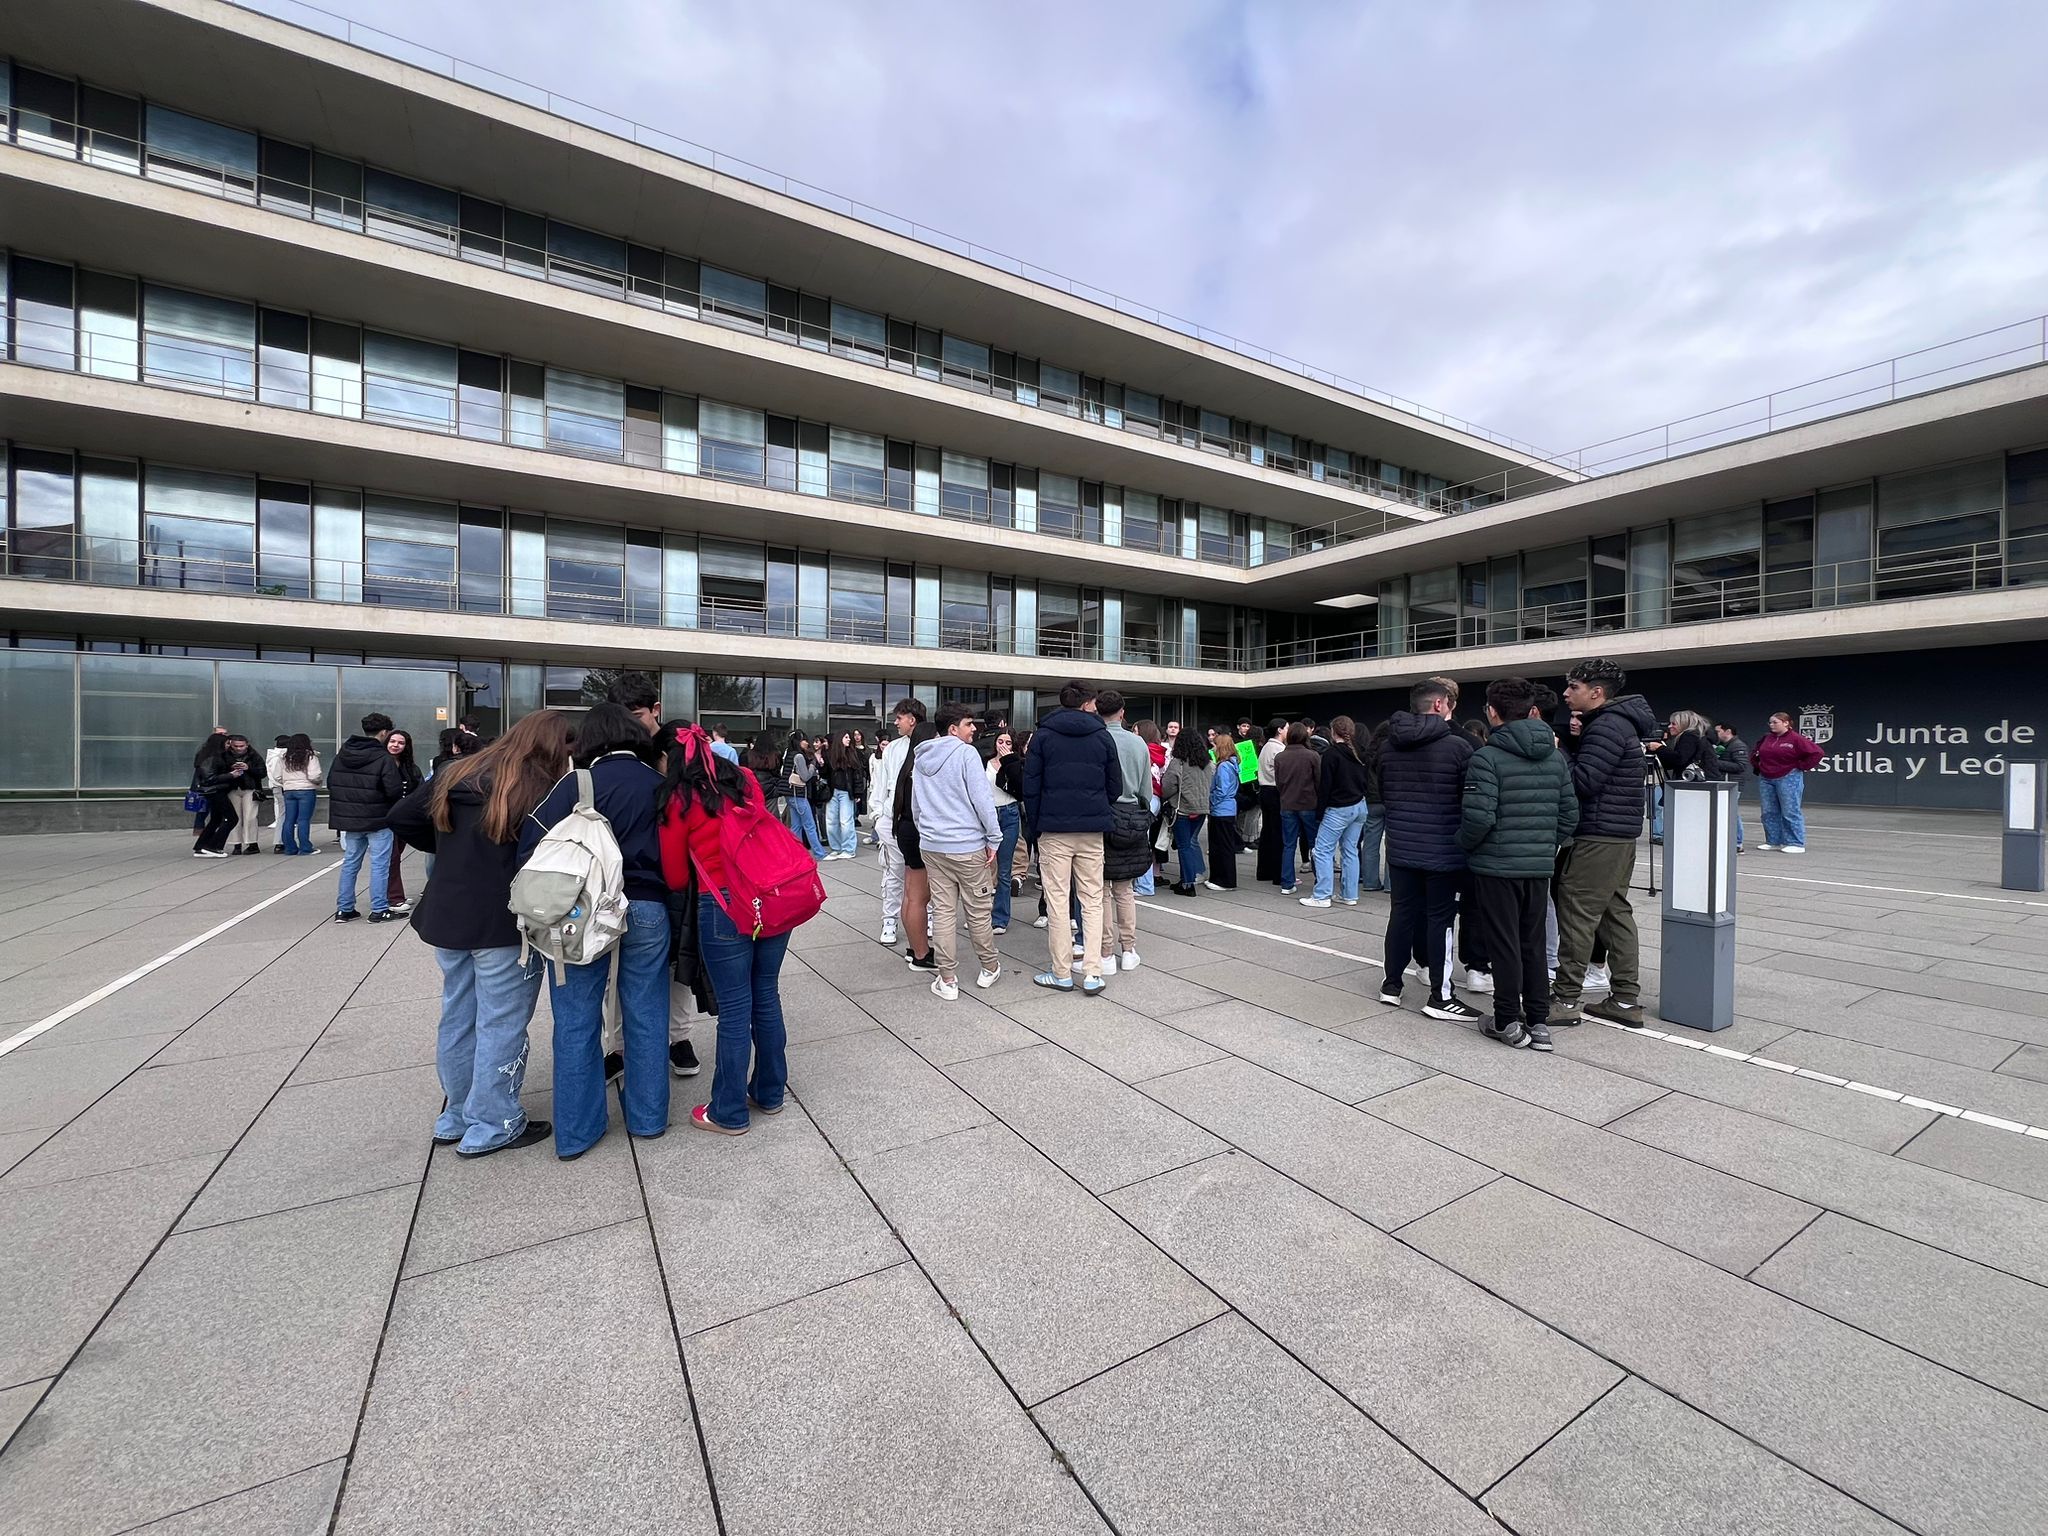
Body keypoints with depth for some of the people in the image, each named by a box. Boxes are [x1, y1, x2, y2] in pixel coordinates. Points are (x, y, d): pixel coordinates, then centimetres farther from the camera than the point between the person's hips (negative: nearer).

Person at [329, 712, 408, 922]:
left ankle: (344, 909, 20)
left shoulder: (342, 754, 5)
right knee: (379, 865, 1)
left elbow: (330, 783, 12)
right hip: (378, 820, -6)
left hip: (349, 819, 7)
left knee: (350, 863, 16)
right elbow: (395, 791, -19)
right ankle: (378, 910, 4)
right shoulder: (384, 759, -17)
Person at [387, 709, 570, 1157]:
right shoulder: (539, 789, -16)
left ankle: (457, 1118, 34)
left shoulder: (455, 773, 7)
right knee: (501, 1026, 5)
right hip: (503, 923, -7)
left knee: (458, 1019, 19)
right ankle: (491, 1128, 17)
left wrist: (448, 851, 18)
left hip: (446, 915, 8)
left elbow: (401, 818, 13)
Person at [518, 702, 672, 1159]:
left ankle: (576, 1131, 21)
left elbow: (534, 839, -13)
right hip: (647, 908, 2)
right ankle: (647, 1116, 27)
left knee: (577, 1021, 11)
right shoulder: (658, 783, 2)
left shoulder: (578, 783, -6)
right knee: (646, 1014, 14)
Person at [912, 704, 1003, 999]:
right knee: (978, 910, 9)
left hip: (931, 846, 6)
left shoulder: (920, 758, 11)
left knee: (943, 911, 7)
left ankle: (947, 980, 11)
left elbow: (915, 805, 17)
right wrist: (994, 838, -8)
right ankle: (989, 968, 25)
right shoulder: (966, 753, -10)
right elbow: (982, 799, -14)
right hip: (968, 845, -5)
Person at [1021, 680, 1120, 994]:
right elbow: (1115, 786, 8)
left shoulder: (1043, 735, 2)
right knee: (1092, 902, 8)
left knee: (1057, 902, 4)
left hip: (1054, 830, -1)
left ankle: (1062, 973, 10)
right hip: (1093, 831, 2)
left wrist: (1035, 825, 7)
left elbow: (1031, 785, -1)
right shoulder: (1102, 736, 6)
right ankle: (1092, 973, 5)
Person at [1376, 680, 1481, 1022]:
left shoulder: (1390, 746, 5)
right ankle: (1440, 996, 11)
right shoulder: (1457, 744, -13)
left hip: (1400, 846, 5)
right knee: (1440, 917, 3)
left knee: (1402, 912, 13)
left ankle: (1391, 984, 21)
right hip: (1443, 849, -5)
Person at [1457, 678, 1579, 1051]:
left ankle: (1509, 1023, 13)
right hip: (1540, 866, 6)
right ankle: (1539, 1022, 22)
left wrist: (1463, 844, -3)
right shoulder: (1555, 755, 6)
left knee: (1504, 945, 4)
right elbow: (1570, 813, 8)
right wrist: (1549, 846, 19)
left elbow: (1479, 817, -21)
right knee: (1534, 943, 16)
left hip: (1496, 866, -6)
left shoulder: (1487, 757, -15)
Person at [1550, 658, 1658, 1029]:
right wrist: (1577, 738, 0)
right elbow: (1589, 766, 15)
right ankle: (1626, 1000, 20)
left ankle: (1566, 1000, 0)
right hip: (1620, 835, 10)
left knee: (1576, 914, -6)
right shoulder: (1619, 722, 17)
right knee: (1616, 912, 13)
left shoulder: (1607, 726, -15)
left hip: (1599, 837, -10)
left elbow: (1582, 781, -22)